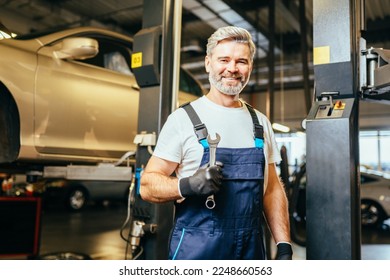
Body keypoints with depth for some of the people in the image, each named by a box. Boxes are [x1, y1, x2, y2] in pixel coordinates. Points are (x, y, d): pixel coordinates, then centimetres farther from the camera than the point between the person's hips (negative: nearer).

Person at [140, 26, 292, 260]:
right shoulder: (183, 119, -7)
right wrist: (187, 185, -27)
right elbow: (148, 185, -9)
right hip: (197, 250, -4)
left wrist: (284, 246, 2)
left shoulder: (261, 123, 7)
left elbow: (272, 189, 10)